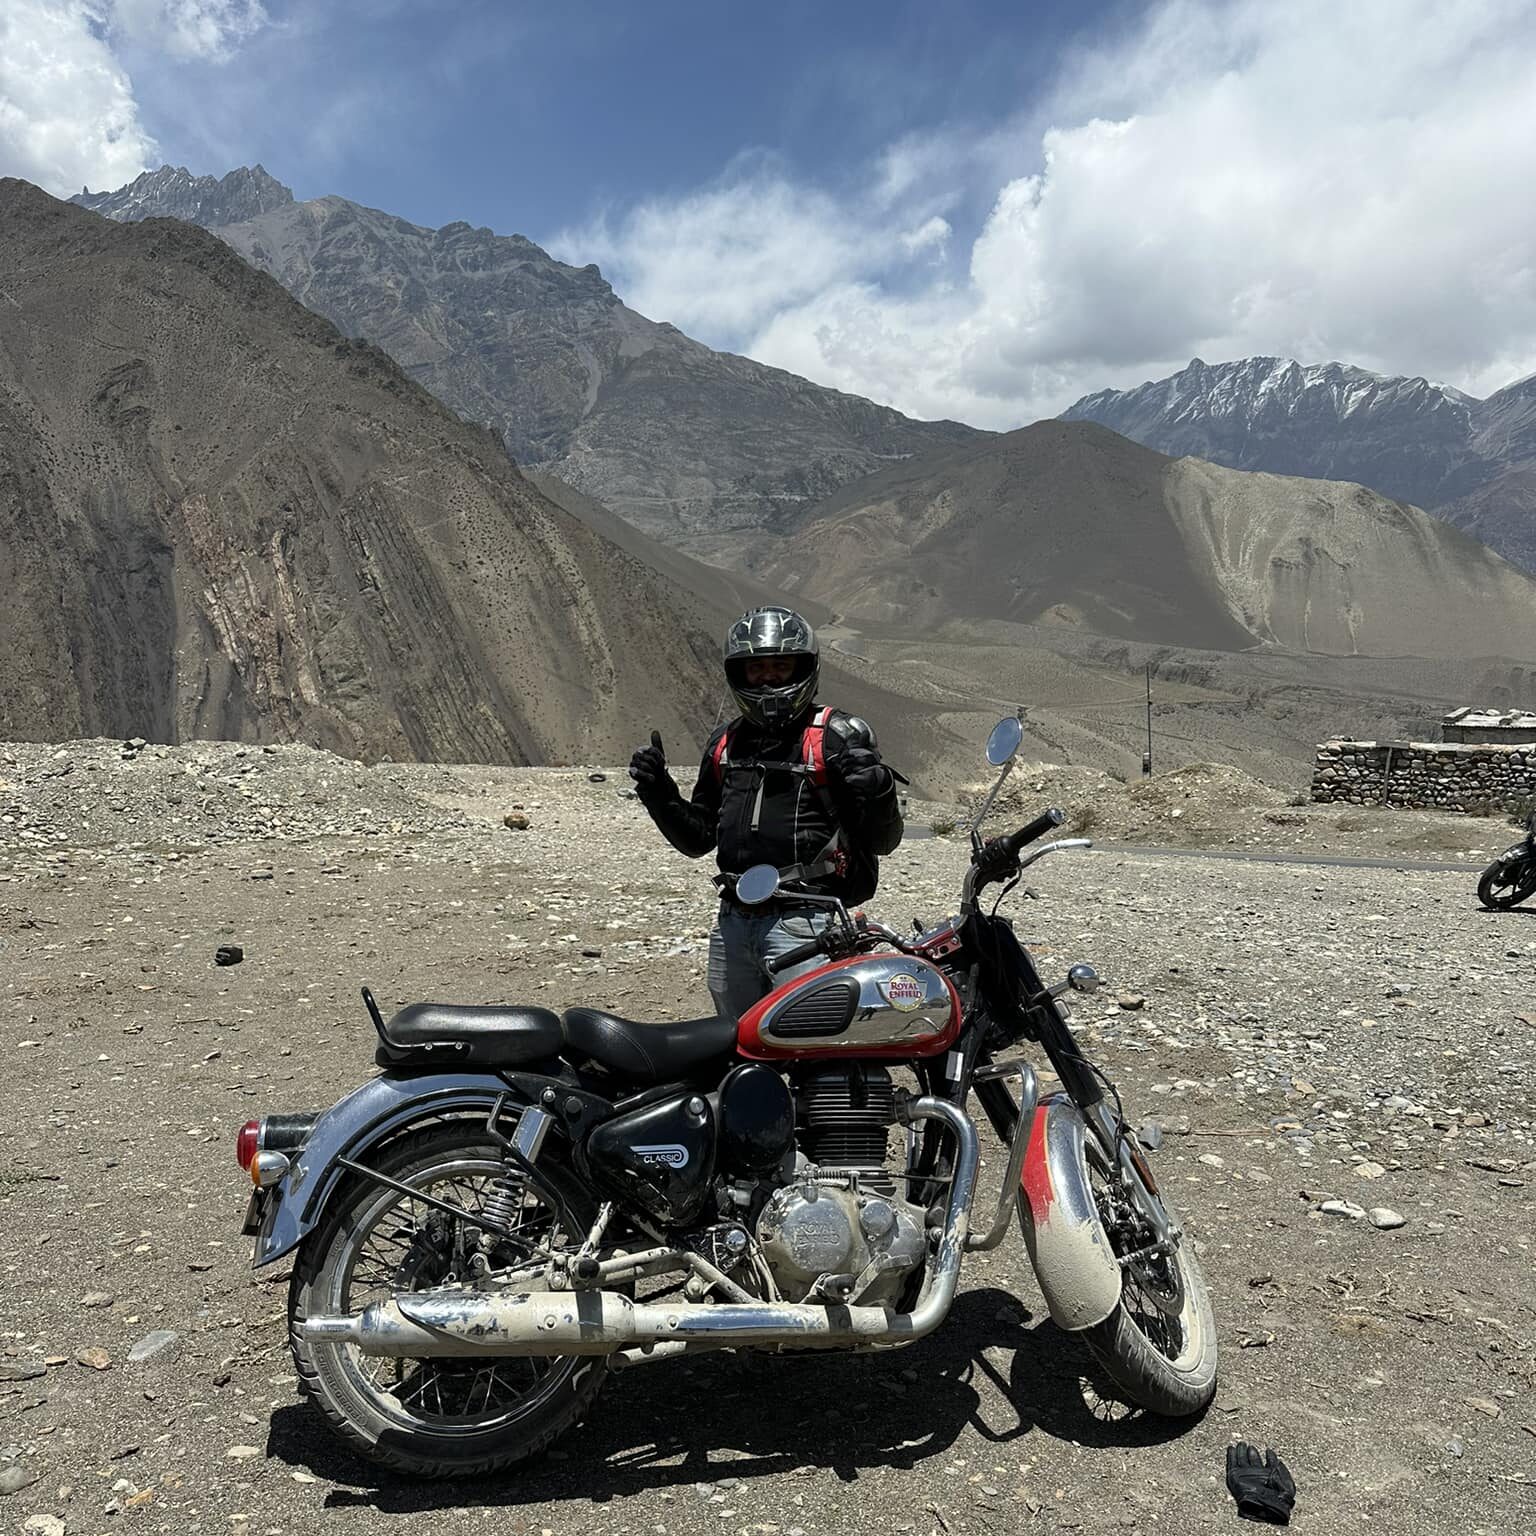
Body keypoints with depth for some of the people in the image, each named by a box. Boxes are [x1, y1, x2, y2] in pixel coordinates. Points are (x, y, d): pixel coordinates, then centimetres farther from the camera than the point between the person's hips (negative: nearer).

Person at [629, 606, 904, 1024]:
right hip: (733, 922, 6)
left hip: (803, 923, -6)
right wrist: (659, 793, 6)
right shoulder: (726, 741, 14)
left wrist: (877, 790, -25)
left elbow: (884, 840, -6)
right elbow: (699, 838, 21)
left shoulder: (836, 737, -4)